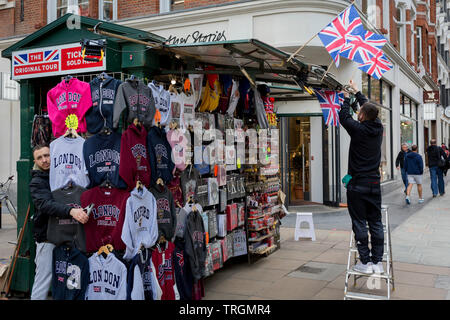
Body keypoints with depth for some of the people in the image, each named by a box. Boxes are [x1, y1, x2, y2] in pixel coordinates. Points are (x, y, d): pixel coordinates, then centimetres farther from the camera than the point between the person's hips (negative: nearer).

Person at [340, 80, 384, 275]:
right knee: (376, 222, 9)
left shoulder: (358, 129, -12)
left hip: (358, 184, -5)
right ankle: (377, 262, 14)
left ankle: (365, 262, 4)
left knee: (360, 223, 1)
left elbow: (344, 117, 6)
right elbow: (369, 107, 20)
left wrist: (346, 98, 22)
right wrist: (356, 91, 32)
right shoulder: (378, 128, 4)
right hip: (374, 183, 5)